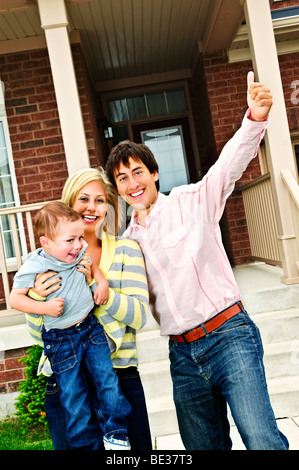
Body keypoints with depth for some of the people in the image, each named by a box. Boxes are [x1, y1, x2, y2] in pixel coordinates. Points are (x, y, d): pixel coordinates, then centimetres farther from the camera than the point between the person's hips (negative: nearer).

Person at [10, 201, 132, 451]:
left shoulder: (80, 252, -5)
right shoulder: (33, 267, -19)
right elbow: (15, 298, -12)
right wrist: (44, 307, -24)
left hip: (91, 325, 4)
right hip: (60, 339, -3)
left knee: (108, 380, 2)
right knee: (73, 396, 8)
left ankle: (115, 434, 23)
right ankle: (86, 443, 29)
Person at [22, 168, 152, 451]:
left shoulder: (126, 250, 2)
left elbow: (139, 316, -6)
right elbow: (37, 333, 7)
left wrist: (94, 283, -16)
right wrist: (36, 298, -12)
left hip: (120, 375, 0)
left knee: (135, 448, 8)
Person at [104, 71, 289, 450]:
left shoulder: (191, 201, -3)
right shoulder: (129, 238, 11)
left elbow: (230, 163, -20)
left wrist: (255, 119, -37)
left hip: (227, 334, -5)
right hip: (182, 353, 6)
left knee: (263, 441, -16)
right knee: (203, 445, 17)